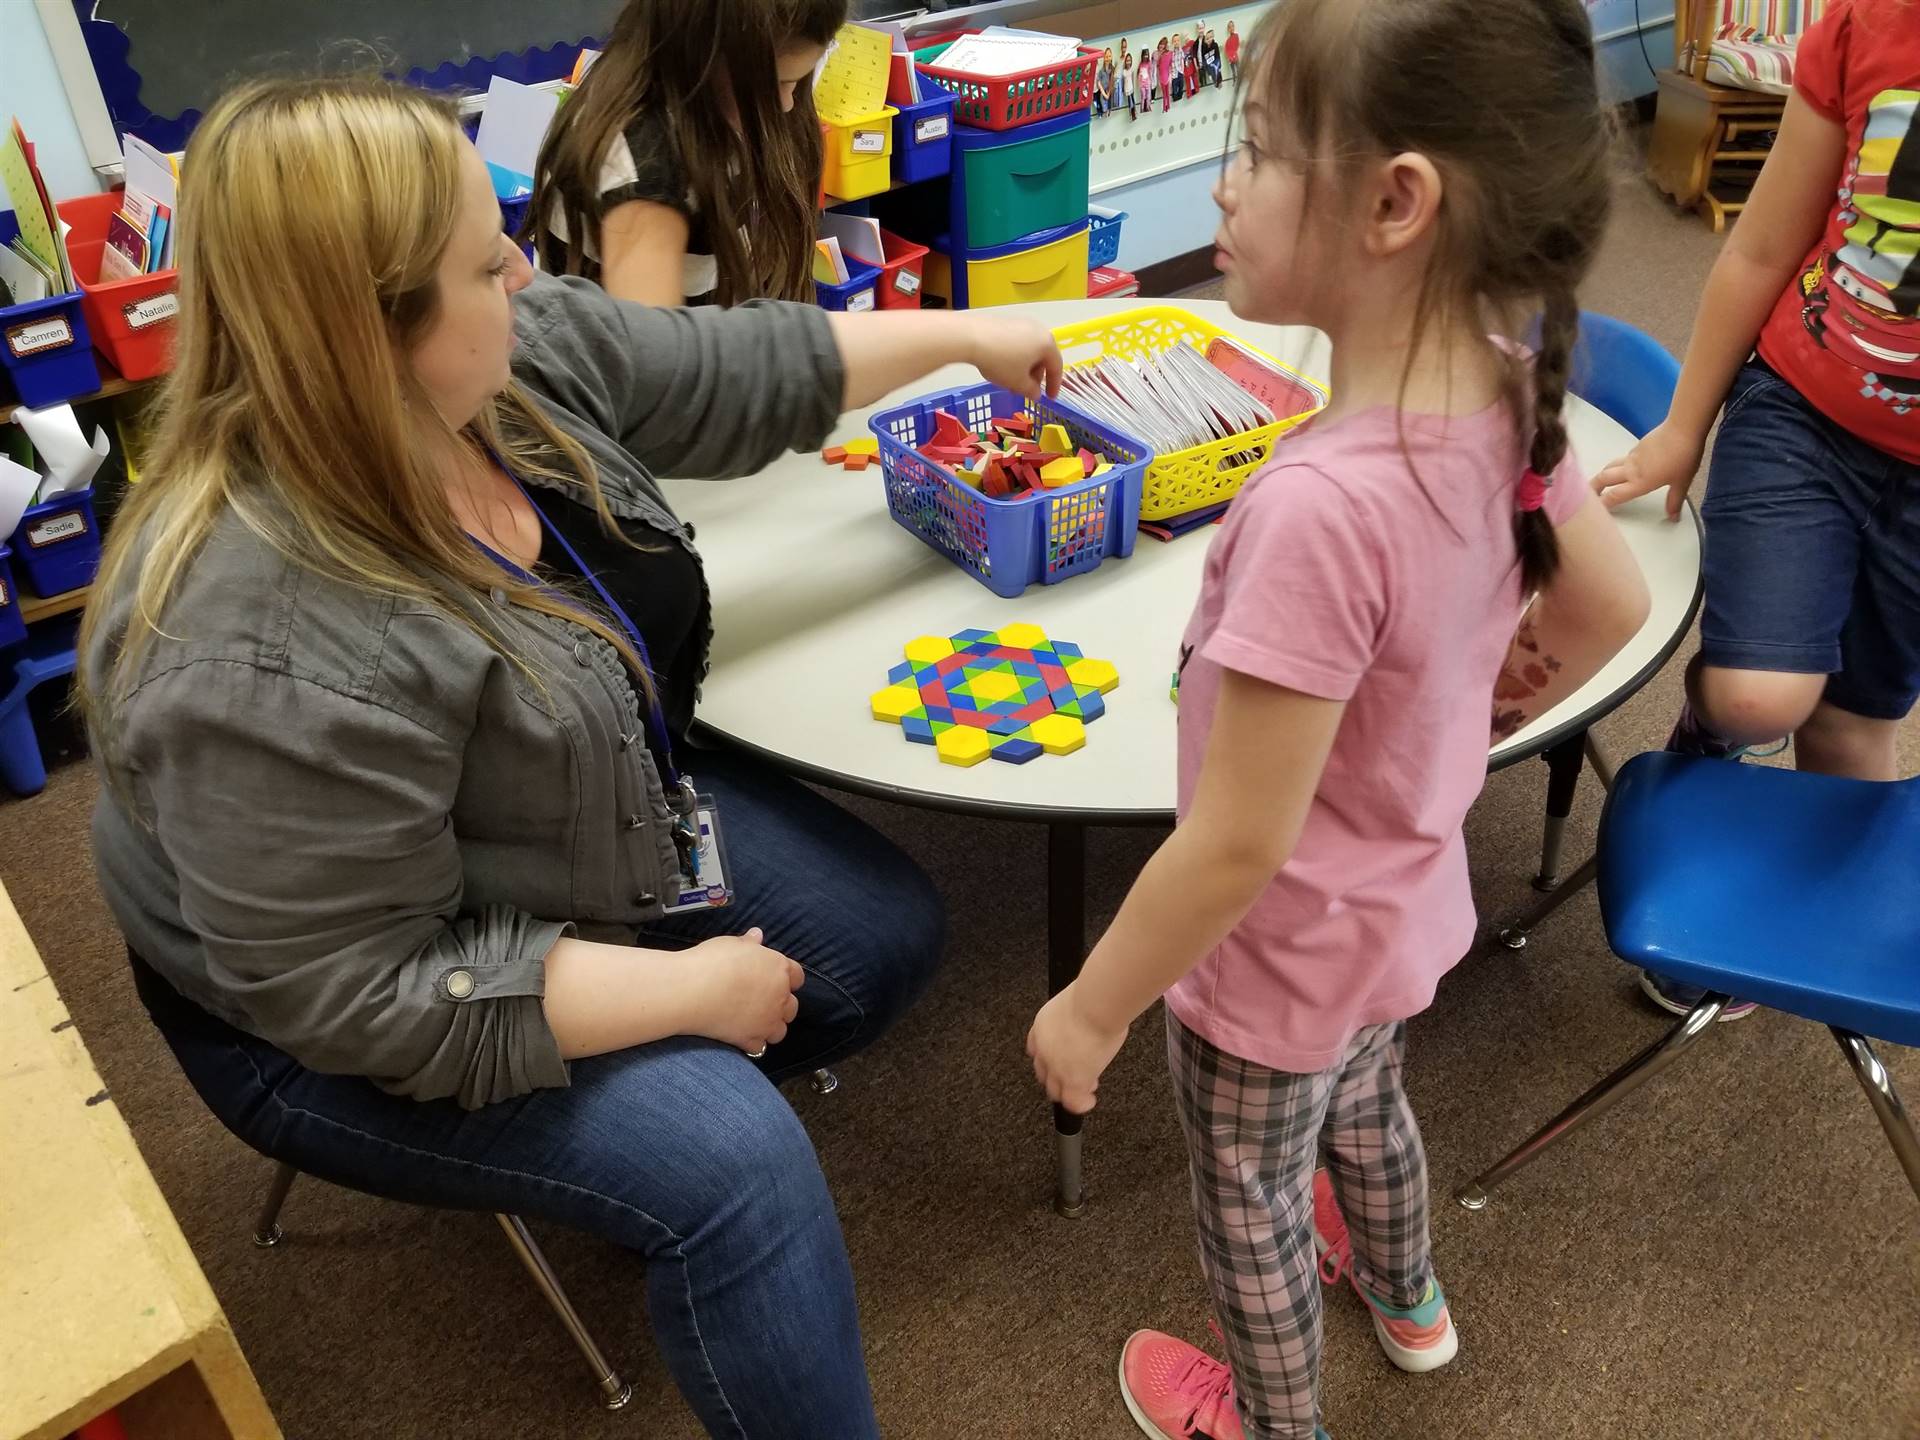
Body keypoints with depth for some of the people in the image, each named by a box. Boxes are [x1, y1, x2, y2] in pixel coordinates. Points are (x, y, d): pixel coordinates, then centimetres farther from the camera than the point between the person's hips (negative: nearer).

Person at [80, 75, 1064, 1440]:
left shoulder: (520, 351, -15)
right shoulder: (264, 661, -36)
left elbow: (736, 371, 1)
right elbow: (364, 997, -30)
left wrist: (963, 336, 8)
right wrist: (690, 991, -24)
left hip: (605, 819, 8)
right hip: (340, 1017, -7)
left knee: (887, 932, 6)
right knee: (733, 1157, -20)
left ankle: (670, 1096, 29)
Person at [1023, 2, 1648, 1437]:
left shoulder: (1320, 505, -39)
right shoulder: (1511, 409, -16)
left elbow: (1239, 844, -31)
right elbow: (1614, 609, 2)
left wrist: (1089, 1011, -16)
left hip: (1283, 965, -7)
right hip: (1405, 914, 7)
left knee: (1250, 1205, 23)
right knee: (1367, 1106, 36)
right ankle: (1406, 1299, 66)